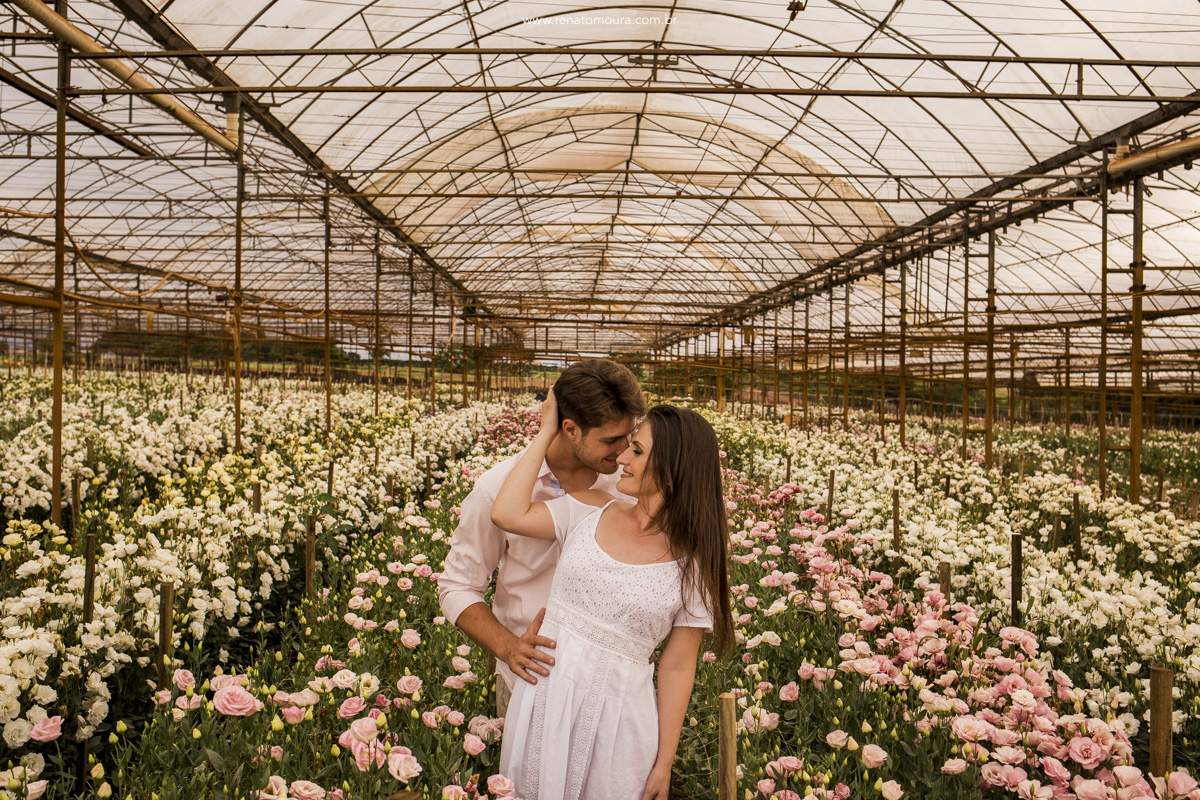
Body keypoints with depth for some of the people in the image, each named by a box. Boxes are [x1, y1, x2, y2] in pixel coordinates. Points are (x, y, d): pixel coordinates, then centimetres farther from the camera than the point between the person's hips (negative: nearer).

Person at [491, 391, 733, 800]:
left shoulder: (693, 563, -7)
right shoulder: (588, 511, 0)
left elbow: (678, 666, -4)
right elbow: (506, 514, -11)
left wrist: (664, 761, -1)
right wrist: (547, 432, -6)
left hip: (615, 711, -3)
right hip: (544, 696, 3)